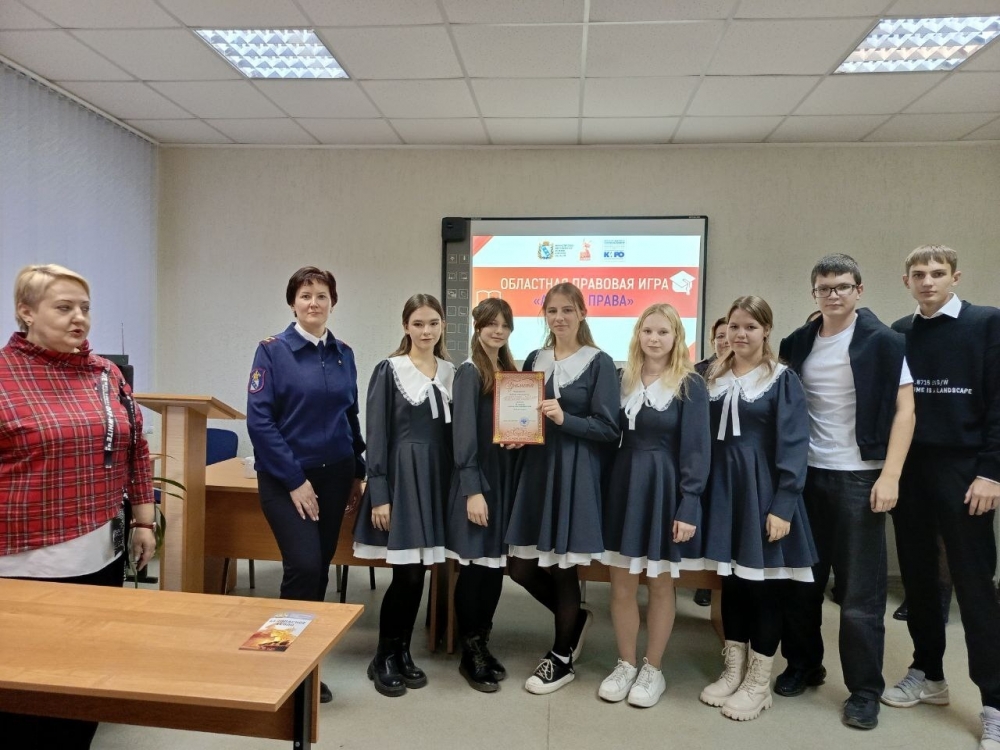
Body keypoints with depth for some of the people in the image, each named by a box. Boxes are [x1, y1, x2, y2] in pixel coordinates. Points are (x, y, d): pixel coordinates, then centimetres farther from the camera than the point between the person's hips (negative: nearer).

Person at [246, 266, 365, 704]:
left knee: (320, 567, 10)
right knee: (303, 565, -13)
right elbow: (259, 420, -13)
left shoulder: (344, 355, 7)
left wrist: (358, 473, 9)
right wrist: (294, 479, -15)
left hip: (333, 475, 5)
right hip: (286, 478, -5)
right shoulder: (272, 350, -7)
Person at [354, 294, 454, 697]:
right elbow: (376, 435, -8)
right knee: (406, 574, -4)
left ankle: (402, 652, 26)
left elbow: (454, 431, 12)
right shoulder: (389, 370, -5)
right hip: (400, 476, -4)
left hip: (436, 479, 5)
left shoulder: (451, 372, 9)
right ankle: (383, 657, 16)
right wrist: (378, 494, -12)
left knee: (418, 574, 9)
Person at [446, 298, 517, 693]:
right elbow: (464, 435, -15)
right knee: (475, 567, 0)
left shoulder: (510, 371, 13)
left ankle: (483, 644, 26)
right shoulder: (469, 372, -8)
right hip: (477, 479, -7)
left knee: (495, 565, 11)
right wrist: (473, 490, -19)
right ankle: (469, 654, 15)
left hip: (504, 478, 7)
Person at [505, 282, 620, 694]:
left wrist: (564, 418, -22)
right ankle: (574, 618, 35)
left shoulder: (599, 362, -5)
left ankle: (561, 658, 26)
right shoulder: (534, 360, 11)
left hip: (575, 474, -5)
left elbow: (607, 428, -9)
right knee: (521, 567, 6)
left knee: (563, 565, 4)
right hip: (534, 468, 5)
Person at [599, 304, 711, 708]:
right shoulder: (623, 380, 6)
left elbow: (696, 448, -9)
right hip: (624, 485, 4)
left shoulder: (690, 385, -5)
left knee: (660, 584, 10)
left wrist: (688, 506, -14)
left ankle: (653, 669, 26)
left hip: (666, 489, -3)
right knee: (621, 583, 7)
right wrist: (607, 486, 0)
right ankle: (625, 665, 25)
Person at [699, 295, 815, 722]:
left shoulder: (783, 380, -5)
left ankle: (759, 682, 18)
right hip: (722, 488, 4)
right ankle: (734, 670, 26)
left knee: (764, 584, 4)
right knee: (731, 580, 12)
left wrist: (783, 506, -16)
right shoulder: (714, 378, 8)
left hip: (762, 490, -4)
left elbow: (793, 447, -10)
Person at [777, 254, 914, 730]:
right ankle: (803, 665, 29)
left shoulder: (882, 342, -6)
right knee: (801, 579, 11)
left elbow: (904, 410, -8)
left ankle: (865, 689, 19)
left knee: (860, 589, 3)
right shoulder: (799, 343, 6)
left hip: (859, 477, -4)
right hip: (807, 475, 4)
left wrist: (890, 476, -15)